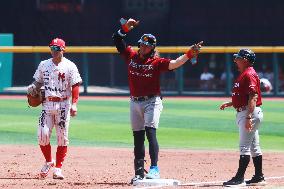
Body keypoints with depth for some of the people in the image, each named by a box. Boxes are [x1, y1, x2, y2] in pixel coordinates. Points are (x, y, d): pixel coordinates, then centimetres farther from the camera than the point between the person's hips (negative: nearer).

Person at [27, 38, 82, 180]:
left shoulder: (69, 66, -1)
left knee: (62, 137, -3)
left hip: (63, 105, -3)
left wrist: (74, 104, -16)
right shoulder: (43, 65, 11)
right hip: (47, 103, 3)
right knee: (42, 135, -5)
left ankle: (58, 168, 2)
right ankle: (48, 162, 18)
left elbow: (75, 86, -5)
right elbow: (38, 82, 20)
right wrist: (33, 88, -4)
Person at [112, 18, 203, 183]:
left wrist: (189, 55, -33)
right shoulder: (131, 55, 5)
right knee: (138, 137, 8)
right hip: (135, 102, 5)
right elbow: (117, 39, 7)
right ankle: (139, 173, 14)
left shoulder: (156, 62, -7)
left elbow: (173, 64, -20)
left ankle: (154, 169, -23)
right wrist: (126, 27, -7)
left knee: (150, 132, -19)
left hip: (152, 101, -5)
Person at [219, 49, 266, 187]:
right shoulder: (244, 74, 18)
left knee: (244, 147, -11)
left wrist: (249, 117, -28)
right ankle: (259, 177, 18)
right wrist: (230, 104, 16)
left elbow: (253, 97, -23)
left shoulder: (249, 74, -15)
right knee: (254, 147, 13)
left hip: (251, 113, -11)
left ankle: (239, 179, -13)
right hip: (244, 113, 11)